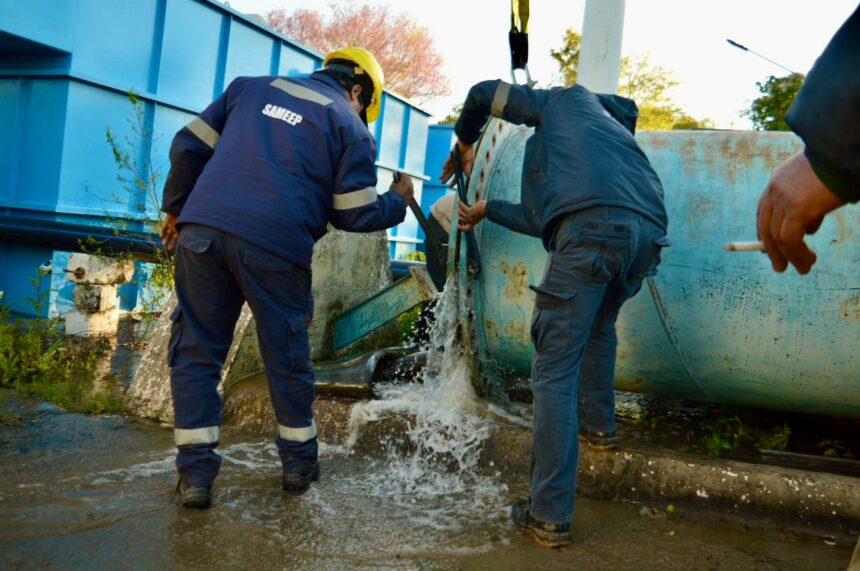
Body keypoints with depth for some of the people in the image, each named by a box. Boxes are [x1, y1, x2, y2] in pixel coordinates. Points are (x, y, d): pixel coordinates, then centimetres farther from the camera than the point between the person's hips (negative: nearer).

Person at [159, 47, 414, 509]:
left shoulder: (252, 87, 22)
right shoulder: (350, 124, 10)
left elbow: (189, 145, 17)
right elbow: (354, 215, 4)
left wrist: (176, 208, 28)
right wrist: (398, 200, 23)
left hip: (202, 230, 3)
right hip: (275, 246, -2)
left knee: (195, 350, 11)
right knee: (287, 358, 14)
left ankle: (195, 473, 11)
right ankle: (299, 462, 28)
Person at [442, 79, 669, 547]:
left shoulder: (567, 99, 29)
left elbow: (483, 94, 30)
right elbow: (540, 220, 39)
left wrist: (465, 142, 48)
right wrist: (487, 210, 52)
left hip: (592, 227, -7)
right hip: (649, 231, 7)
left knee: (555, 369, -3)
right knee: (598, 326, 36)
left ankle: (549, 516, -2)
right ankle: (598, 422, 48)